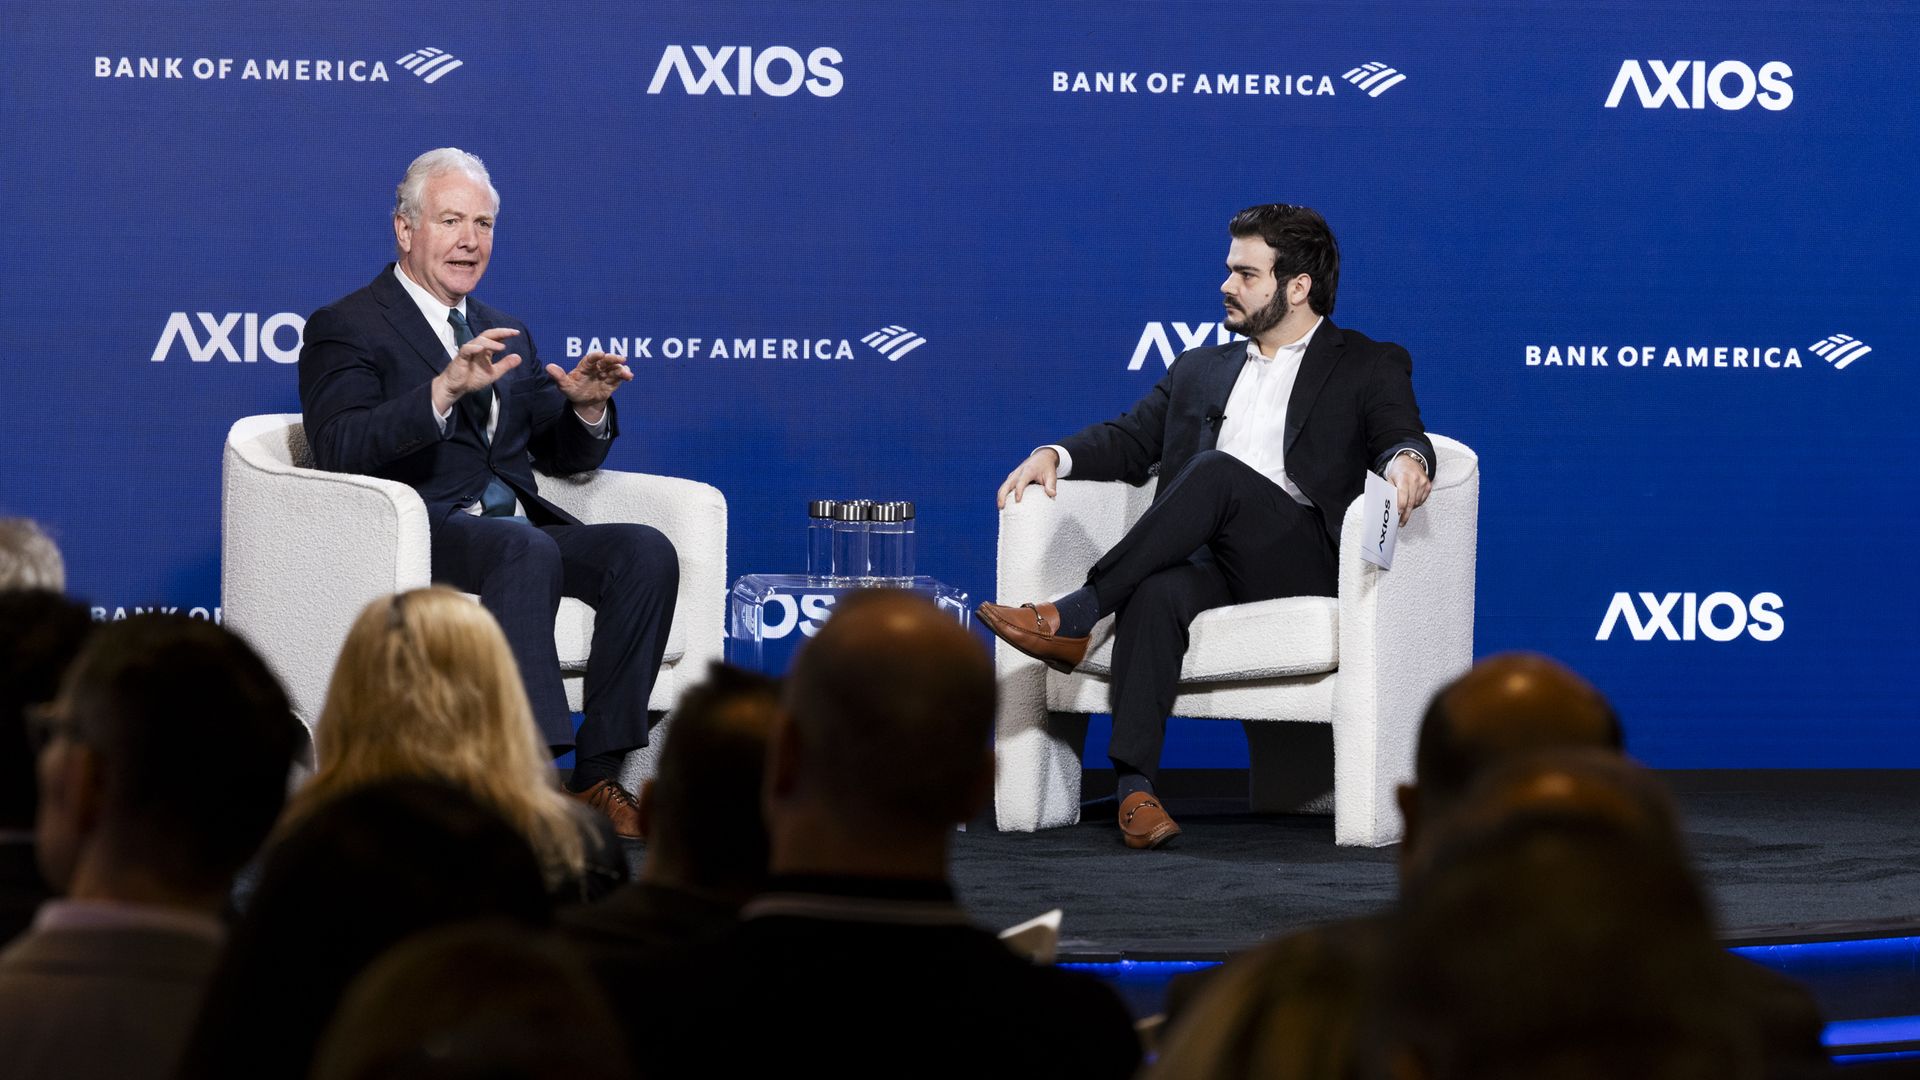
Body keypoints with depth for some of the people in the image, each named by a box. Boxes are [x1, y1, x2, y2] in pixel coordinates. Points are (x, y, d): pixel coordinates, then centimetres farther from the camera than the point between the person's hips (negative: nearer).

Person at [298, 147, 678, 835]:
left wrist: (586, 407, 1)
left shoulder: (504, 335, 25)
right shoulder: (344, 330, 3)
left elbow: (562, 458, 25)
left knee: (645, 552, -20)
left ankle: (596, 776, -22)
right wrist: (444, 390, -27)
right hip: (419, 538, -7)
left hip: (520, 531, 7)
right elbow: (339, 450, -15)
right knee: (527, 552, -37)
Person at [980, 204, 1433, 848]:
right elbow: (1130, 440, 25)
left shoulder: (1370, 367, 15)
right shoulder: (1200, 370, 30)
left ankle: (1075, 616, -34)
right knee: (1157, 593, -35)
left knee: (1216, 472, -33)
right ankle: (1135, 787, -43)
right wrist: (1056, 455, 4)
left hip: (1304, 562, -3)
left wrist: (1406, 460, -27)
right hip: (1206, 560, 3)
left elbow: (1398, 435, -2)